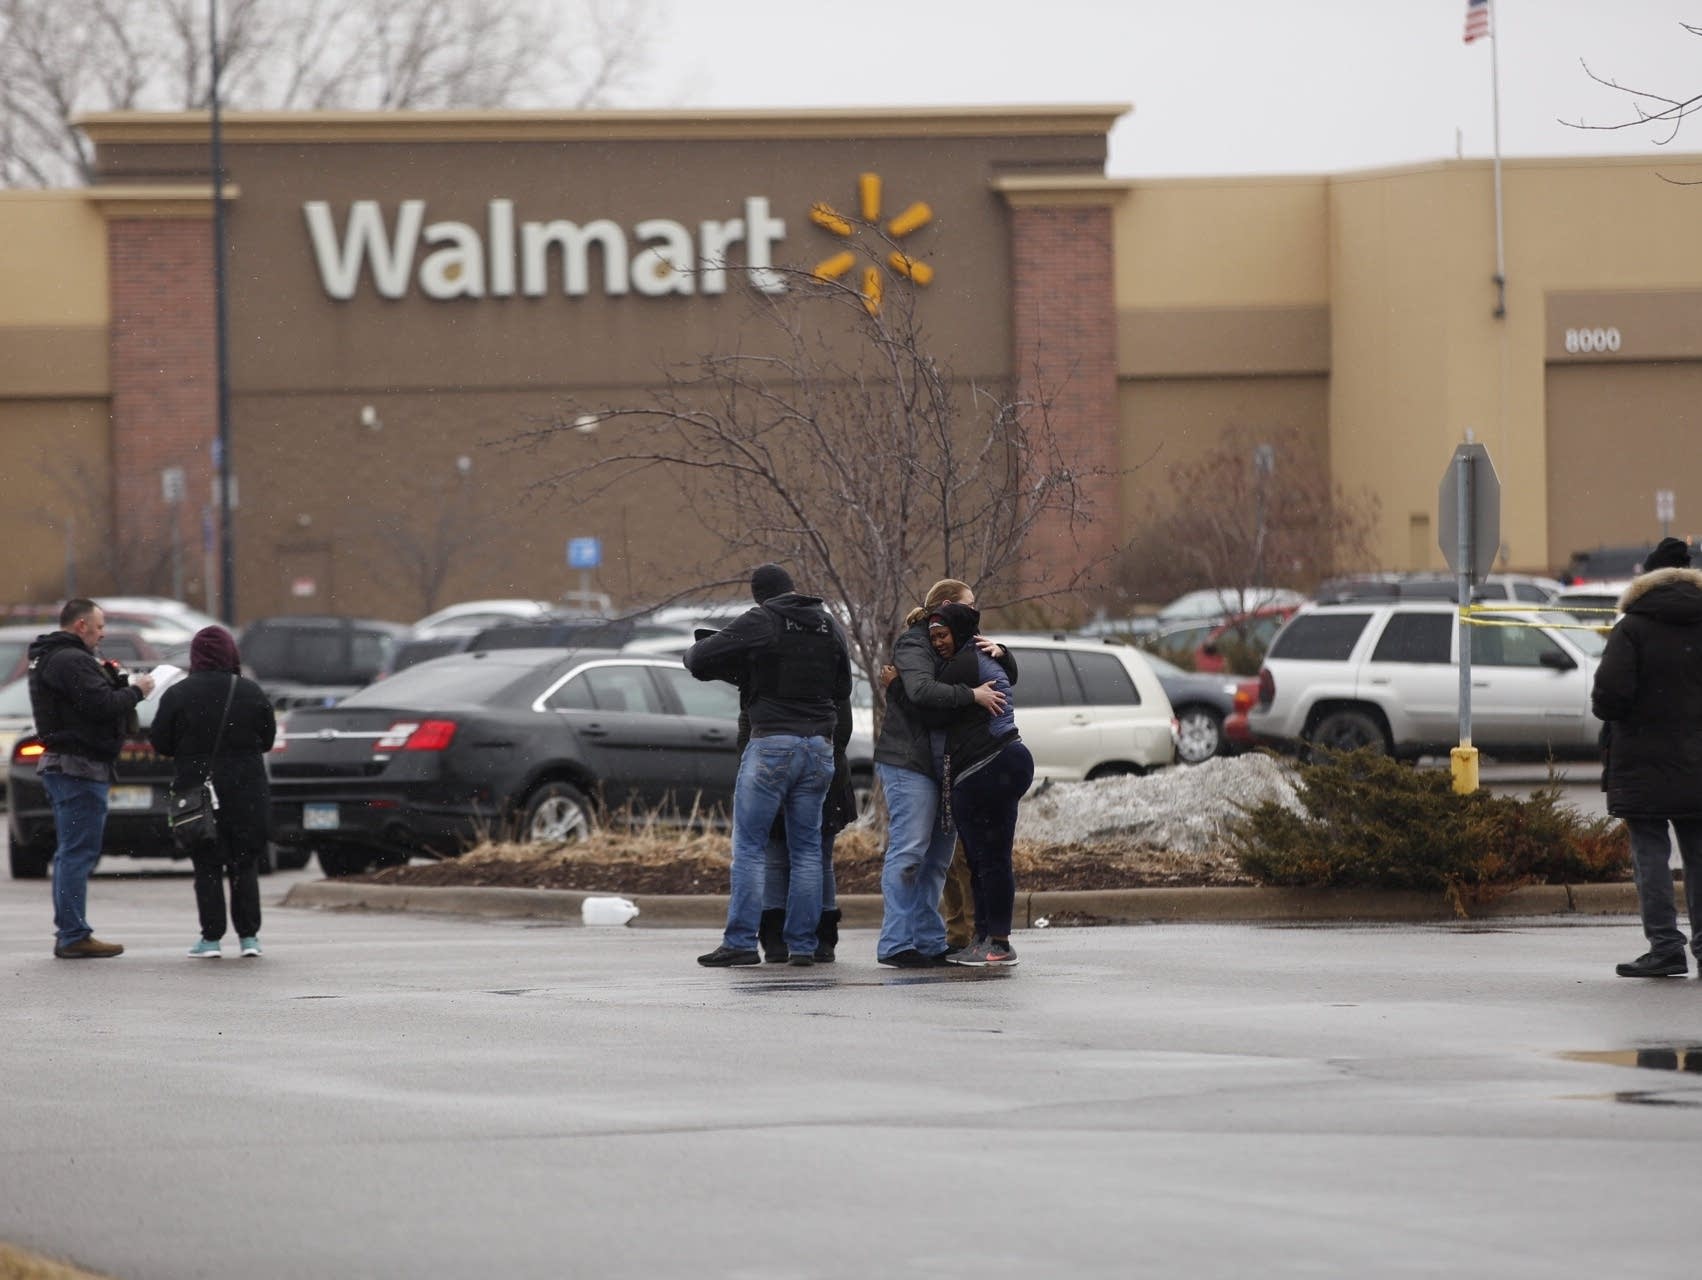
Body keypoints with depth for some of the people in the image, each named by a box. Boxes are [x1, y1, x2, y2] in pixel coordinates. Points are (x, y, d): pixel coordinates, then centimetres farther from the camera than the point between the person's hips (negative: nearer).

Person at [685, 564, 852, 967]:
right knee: (806, 850, 9)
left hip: (771, 742, -5)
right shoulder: (828, 627, 12)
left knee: (748, 846, -1)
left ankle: (741, 942, -7)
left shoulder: (759, 623, -5)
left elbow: (699, 660, -6)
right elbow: (843, 687, 22)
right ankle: (803, 944, 6)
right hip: (819, 745, 5)